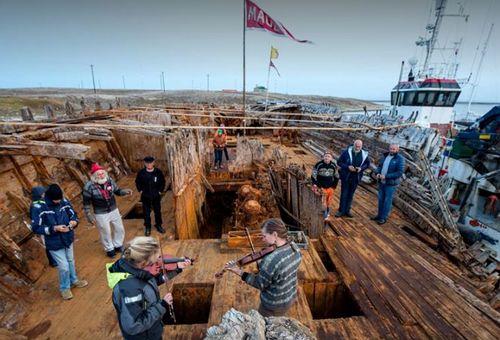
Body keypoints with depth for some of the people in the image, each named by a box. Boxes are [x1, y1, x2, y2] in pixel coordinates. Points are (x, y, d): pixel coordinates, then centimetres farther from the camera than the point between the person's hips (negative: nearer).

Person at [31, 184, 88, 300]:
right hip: (54, 243, -4)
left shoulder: (64, 202, -11)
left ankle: (74, 280, 47)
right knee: (64, 267, 4)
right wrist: (54, 228, -28)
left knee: (71, 261, 24)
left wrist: (74, 221, -21)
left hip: (68, 239, 4)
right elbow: (36, 228, -17)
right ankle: (64, 288, 32)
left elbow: (73, 215, 1)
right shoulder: (39, 208, -22)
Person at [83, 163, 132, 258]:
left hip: (114, 210, 4)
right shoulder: (89, 186, -20)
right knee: (106, 232, 15)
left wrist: (125, 191, -19)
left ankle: (118, 245, 43)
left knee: (120, 229, 17)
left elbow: (117, 191, 3)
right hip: (101, 214, -4)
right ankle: (109, 249, 40)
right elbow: (86, 203, -11)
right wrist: (90, 217, -10)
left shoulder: (109, 180, -9)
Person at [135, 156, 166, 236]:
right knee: (146, 212, 10)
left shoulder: (158, 172, -10)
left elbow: (163, 182, 2)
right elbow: (137, 182, 6)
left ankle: (158, 225, 32)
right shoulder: (141, 172, -9)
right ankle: (147, 227, 28)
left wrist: (160, 191, -1)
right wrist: (140, 190, 0)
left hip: (156, 196, 0)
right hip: (145, 196, 0)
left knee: (158, 211, 13)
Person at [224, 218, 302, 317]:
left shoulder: (271, 260, -37)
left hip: (274, 305, -6)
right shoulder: (295, 247, -13)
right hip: (291, 298, 7)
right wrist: (263, 269, 1)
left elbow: (260, 284, -22)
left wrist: (240, 272, -15)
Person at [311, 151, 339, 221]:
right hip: (321, 187, -4)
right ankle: (325, 216, 6)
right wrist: (315, 186, -12)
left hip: (330, 188, 4)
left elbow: (336, 177, 13)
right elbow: (313, 176, -8)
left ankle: (327, 213, 34)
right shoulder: (319, 165, -14)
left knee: (329, 202, 15)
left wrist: (334, 186, 8)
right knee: (323, 202, -6)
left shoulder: (333, 166, -1)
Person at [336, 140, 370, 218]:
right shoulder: (347, 152, -11)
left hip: (356, 178, 3)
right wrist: (348, 167, -22)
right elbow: (339, 162, -7)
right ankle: (341, 211, 15)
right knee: (344, 194, 3)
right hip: (346, 177, -3)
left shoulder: (364, 154, -1)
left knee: (350, 195, 13)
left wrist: (361, 168, -10)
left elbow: (367, 164, 11)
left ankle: (347, 210, 25)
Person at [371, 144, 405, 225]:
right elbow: (379, 166, 11)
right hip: (381, 182, 6)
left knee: (387, 200, 4)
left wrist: (386, 176, -22)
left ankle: (384, 217, 16)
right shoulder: (385, 156, 5)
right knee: (381, 199, 14)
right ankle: (379, 215, 28)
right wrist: (377, 173, -9)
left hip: (391, 183, -6)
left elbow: (399, 173, -19)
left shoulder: (400, 159, -13)